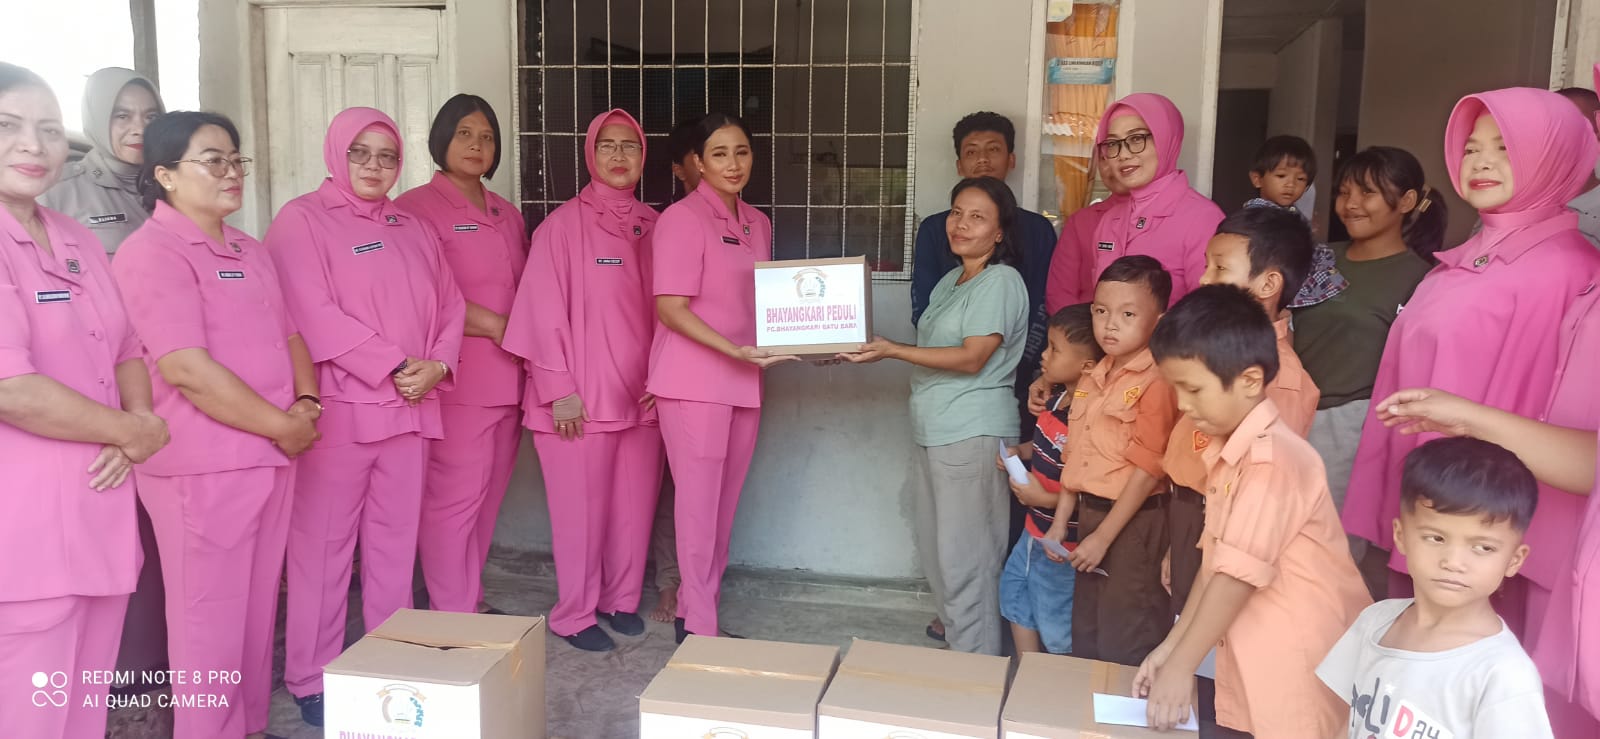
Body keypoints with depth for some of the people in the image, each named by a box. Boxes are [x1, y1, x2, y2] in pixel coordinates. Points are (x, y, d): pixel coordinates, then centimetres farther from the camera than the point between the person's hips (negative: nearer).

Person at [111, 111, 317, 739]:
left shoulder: (250, 252, 15)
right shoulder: (151, 252, -12)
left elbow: (289, 336, 19)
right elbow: (187, 369, -21)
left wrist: (306, 404, 0)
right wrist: (283, 427, -15)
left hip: (271, 458, 8)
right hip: (204, 466, -8)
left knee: (258, 609, 16)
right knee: (210, 619, 3)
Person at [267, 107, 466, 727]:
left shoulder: (414, 229, 17)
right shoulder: (301, 220, -2)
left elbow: (449, 306, 13)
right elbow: (316, 316, -14)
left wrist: (437, 365, -6)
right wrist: (395, 366, -16)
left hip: (410, 409, 6)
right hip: (336, 410, -5)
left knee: (396, 542, 11)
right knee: (324, 547, 0)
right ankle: (311, 681, 11)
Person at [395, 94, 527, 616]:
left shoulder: (507, 214, 18)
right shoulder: (417, 207, -3)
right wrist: (494, 325, -10)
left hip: (508, 376, 7)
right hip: (457, 377, -7)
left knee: (488, 494, 11)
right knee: (455, 496, -5)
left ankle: (472, 599, 24)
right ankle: (453, 618, 5)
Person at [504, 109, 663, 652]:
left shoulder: (653, 227, 8)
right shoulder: (564, 225, -6)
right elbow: (544, 312, -9)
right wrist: (559, 389, -11)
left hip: (641, 392, 5)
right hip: (582, 395, -4)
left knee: (636, 504, 10)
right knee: (582, 508, 3)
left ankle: (622, 600, 29)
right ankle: (574, 614, 19)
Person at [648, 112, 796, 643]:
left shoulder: (758, 224, 12)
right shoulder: (681, 219, -9)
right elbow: (670, 308, -15)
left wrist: (802, 341, 8)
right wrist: (736, 352, -22)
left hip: (743, 382, 7)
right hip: (693, 382, -7)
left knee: (725, 504, 12)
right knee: (699, 503, -1)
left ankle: (694, 610, 26)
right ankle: (699, 628, 11)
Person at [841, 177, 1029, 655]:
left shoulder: (1001, 282, -8)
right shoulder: (949, 282, 19)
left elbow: (972, 358, -16)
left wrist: (892, 351, -18)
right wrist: (880, 350, 9)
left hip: (974, 433, -9)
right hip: (938, 431, 9)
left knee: (964, 557, -6)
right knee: (936, 548, 12)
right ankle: (953, 636, 25)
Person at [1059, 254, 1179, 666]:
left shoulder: (1155, 383, -18)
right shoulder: (1094, 377, 8)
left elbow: (1147, 471, -18)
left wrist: (1103, 537, -15)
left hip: (1133, 521, -8)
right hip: (1091, 511, 8)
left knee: (1125, 646, 6)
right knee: (1085, 637, 21)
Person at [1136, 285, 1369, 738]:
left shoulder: (1272, 459, -21)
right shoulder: (1226, 452, 8)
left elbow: (1239, 575, -22)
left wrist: (1181, 665, -17)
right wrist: (1171, 645, 7)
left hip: (1298, 671, -8)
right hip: (1250, 667, 8)